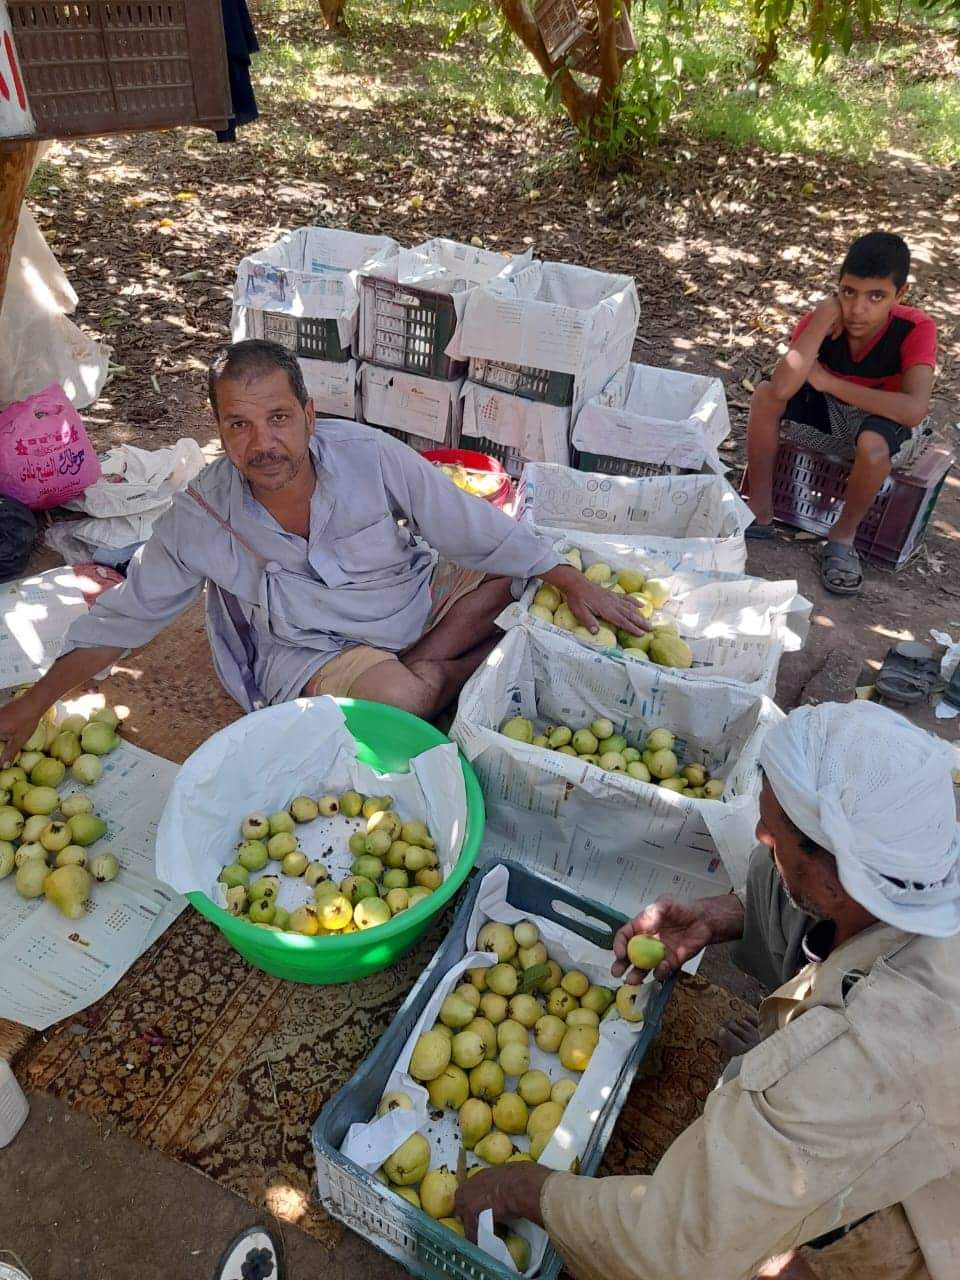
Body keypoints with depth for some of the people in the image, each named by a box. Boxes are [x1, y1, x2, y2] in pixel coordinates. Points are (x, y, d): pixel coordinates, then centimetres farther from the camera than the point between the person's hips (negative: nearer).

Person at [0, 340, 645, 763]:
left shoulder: (371, 457, -21)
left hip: (416, 597, 3)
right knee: (394, 696, -34)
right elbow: (125, 615, -6)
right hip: (309, 649, -2)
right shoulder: (199, 521, -18)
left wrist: (574, 581, -13)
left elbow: (480, 530, -14)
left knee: (517, 575, -15)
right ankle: (465, 671, -1)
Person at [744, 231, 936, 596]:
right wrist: (824, 317, -37)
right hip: (826, 406, 3)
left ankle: (842, 538, -11)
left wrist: (828, 381, -35)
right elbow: (781, 391, -37)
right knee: (764, 395, -25)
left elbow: (914, 410, -41)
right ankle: (760, 514, -13)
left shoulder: (916, 329, -28)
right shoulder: (823, 321, -22)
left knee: (872, 444, -39)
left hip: (881, 415, -3)